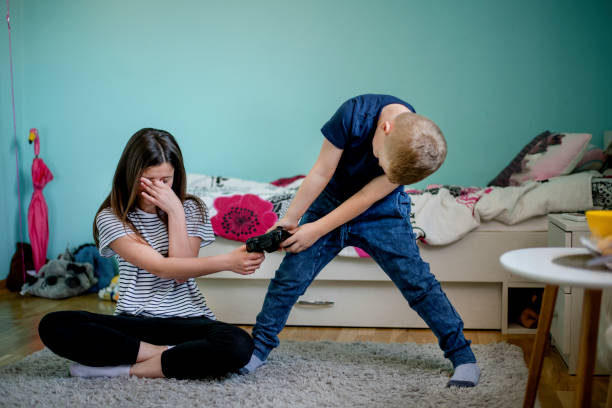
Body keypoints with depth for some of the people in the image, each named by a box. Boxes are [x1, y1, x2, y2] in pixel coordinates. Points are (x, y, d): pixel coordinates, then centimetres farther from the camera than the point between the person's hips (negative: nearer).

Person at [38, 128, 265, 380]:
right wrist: (227, 262, -23)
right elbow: (162, 268, -14)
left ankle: (126, 369, -21)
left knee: (238, 345, -33)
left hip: (187, 319, 1)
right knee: (53, 326, -25)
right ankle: (164, 354, -24)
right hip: (134, 323, 0)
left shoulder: (191, 210, 6)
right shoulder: (111, 218, -2)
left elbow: (181, 273, -8)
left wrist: (175, 211, -10)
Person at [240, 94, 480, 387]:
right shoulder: (354, 114, -31)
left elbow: (367, 198, -21)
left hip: (381, 211, 0)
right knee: (290, 276, -3)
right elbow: (322, 171, -20)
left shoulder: (421, 151, -27)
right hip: (332, 201, 1)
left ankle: (462, 355, 6)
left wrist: (317, 229, -18)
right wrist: (288, 219, -13)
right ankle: (258, 349, 13)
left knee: (417, 281, -7)